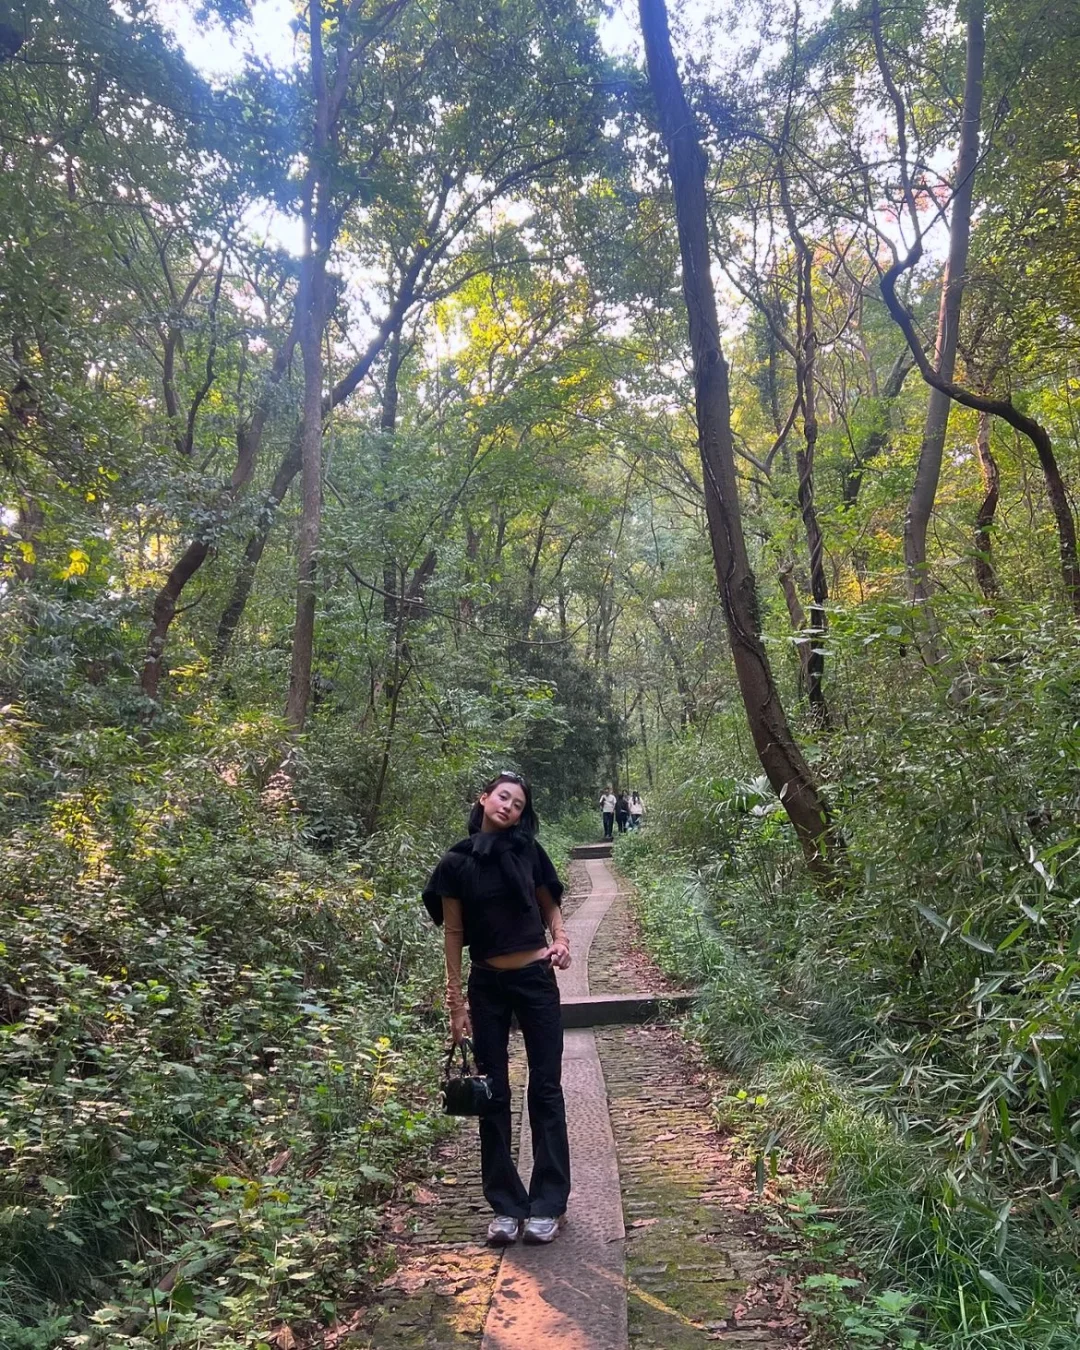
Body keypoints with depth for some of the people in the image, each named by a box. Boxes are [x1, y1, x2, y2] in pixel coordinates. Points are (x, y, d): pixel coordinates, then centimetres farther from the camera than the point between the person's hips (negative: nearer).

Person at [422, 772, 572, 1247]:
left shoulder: (528, 852, -2)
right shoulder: (457, 862, -4)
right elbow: (453, 933, 0)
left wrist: (561, 939, -9)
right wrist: (456, 1002, -1)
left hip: (536, 979, 0)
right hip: (487, 985, 0)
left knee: (545, 1089, 4)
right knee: (493, 1094, 7)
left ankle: (547, 1204, 16)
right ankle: (506, 1206, 19)